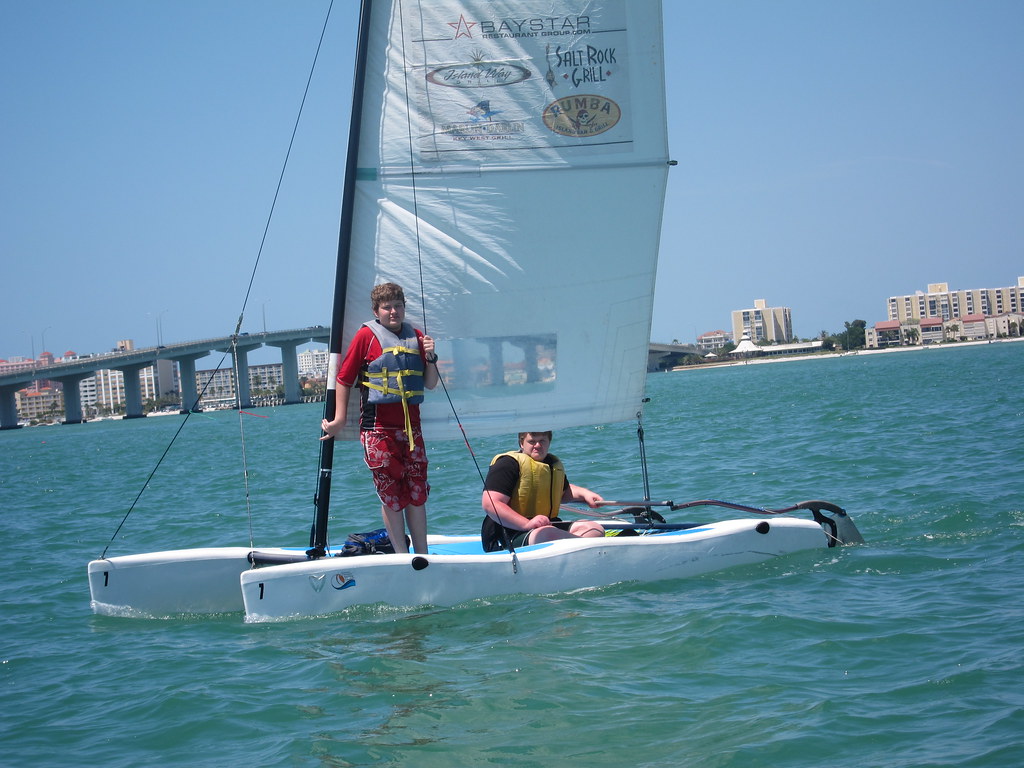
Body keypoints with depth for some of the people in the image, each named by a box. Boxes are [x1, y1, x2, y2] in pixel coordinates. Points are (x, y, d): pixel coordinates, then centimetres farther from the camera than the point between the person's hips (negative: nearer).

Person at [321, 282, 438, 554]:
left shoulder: (415, 336, 11)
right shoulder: (366, 335, -2)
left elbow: (430, 384, 14)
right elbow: (344, 379, 0)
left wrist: (430, 357, -3)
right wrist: (340, 419, -4)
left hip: (410, 427, 4)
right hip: (379, 428, -4)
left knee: (417, 493, 7)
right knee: (391, 494, -1)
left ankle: (422, 556, 15)